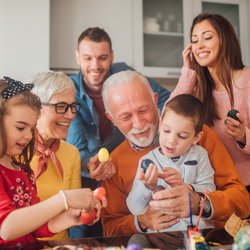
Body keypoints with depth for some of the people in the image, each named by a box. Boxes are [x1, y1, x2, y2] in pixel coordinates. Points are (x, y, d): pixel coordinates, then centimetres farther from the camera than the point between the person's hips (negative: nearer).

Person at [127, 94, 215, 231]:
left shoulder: (199, 155, 5)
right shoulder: (148, 162, 0)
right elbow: (135, 209, -5)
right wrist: (148, 187, -22)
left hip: (200, 228, 1)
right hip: (160, 231, -1)